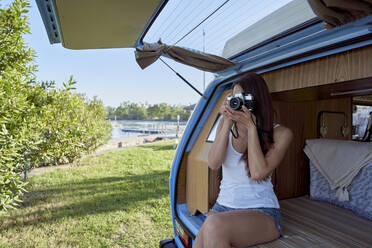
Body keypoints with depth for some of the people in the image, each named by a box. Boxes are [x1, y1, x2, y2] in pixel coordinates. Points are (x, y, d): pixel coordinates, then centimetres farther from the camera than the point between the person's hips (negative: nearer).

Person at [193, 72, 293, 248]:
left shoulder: (280, 133, -6)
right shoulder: (226, 124, 5)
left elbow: (257, 173, -19)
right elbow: (213, 164, -9)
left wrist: (251, 126, -19)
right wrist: (227, 123, -15)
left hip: (262, 212, -3)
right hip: (223, 206, 4)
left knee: (215, 225, -33)